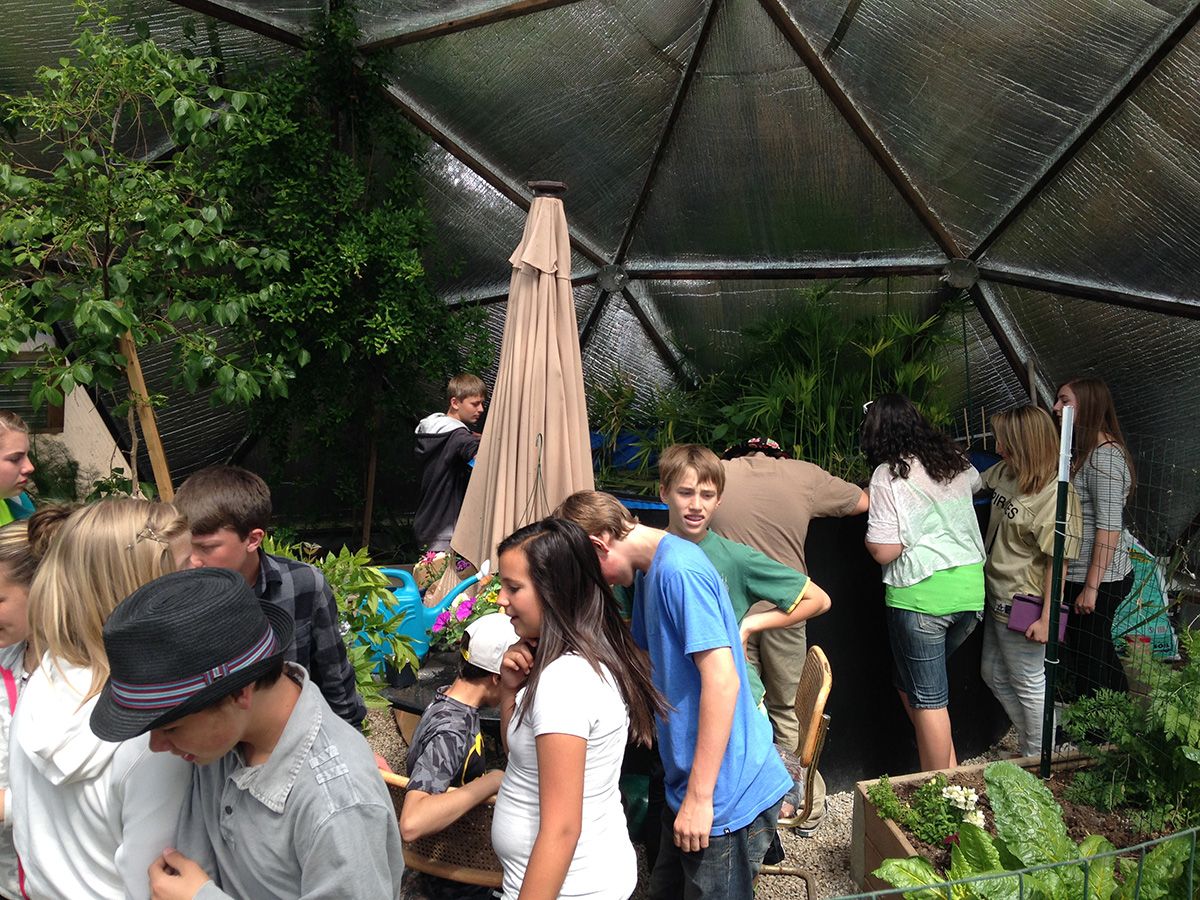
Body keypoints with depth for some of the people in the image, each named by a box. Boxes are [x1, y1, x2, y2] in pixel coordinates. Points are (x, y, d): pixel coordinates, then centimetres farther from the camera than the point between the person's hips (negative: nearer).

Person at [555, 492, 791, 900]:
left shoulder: (679, 570, -22)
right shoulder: (649, 571, 9)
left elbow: (722, 680, -26)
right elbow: (644, 656, 19)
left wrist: (699, 797, -23)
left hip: (726, 795, -9)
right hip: (689, 787, 9)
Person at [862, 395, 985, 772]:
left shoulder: (887, 475, -10)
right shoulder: (954, 459, 10)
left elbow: (884, 551, -14)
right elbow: (976, 481, 36)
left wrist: (868, 535, 6)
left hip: (920, 596, -7)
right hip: (971, 588, 7)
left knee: (927, 699, 4)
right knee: (910, 681, 20)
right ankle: (949, 772, 22)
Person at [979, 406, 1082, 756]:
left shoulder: (1056, 495, -24)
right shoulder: (1005, 472, 0)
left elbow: (1058, 562, -22)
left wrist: (1046, 618, -20)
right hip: (997, 596, 9)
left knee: (1028, 684, 9)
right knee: (994, 675, 22)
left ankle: (1038, 757, 29)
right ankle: (1028, 740, 39)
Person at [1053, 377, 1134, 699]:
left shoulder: (1104, 455, -17)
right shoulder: (1083, 451, 13)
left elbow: (1109, 527, -22)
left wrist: (1092, 587, -22)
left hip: (1097, 578, -10)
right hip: (1077, 574, 10)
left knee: (1088, 663, 1)